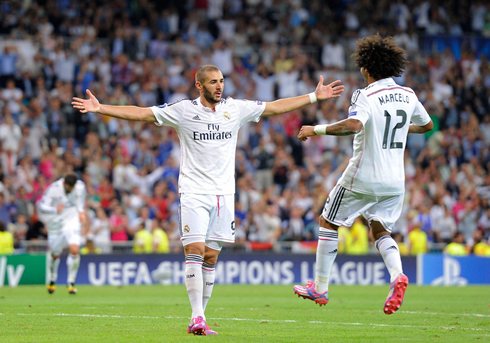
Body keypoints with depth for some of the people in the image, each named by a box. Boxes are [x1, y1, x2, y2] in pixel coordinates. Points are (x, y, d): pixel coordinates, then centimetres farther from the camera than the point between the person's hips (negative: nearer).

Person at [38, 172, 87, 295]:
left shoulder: (80, 186, -10)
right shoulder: (53, 188, -21)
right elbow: (42, 207, -19)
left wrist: (81, 211, 5)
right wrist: (55, 210, -37)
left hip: (72, 220, 1)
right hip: (55, 223, -1)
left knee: (74, 249, -21)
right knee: (55, 254, 11)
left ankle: (71, 283, -8)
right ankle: (52, 281, 41)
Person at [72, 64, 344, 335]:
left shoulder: (235, 109, 6)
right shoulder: (183, 111, -3)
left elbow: (276, 107, 14)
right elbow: (141, 113, -4)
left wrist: (315, 96, 15)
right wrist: (99, 108, -11)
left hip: (224, 192, 3)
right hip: (193, 191, -3)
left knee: (211, 257, 4)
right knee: (195, 250, -15)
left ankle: (199, 318, 10)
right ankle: (197, 318, -16)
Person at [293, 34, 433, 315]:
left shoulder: (367, 97, -16)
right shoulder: (408, 95, 4)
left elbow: (353, 124, -36)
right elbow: (427, 125, 21)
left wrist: (316, 130, -27)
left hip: (363, 178, -6)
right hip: (395, 180, 6)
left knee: (328, 223, 11)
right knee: (380, 231, 18)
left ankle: (320, 288, 14)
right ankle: (397, 274, -11)